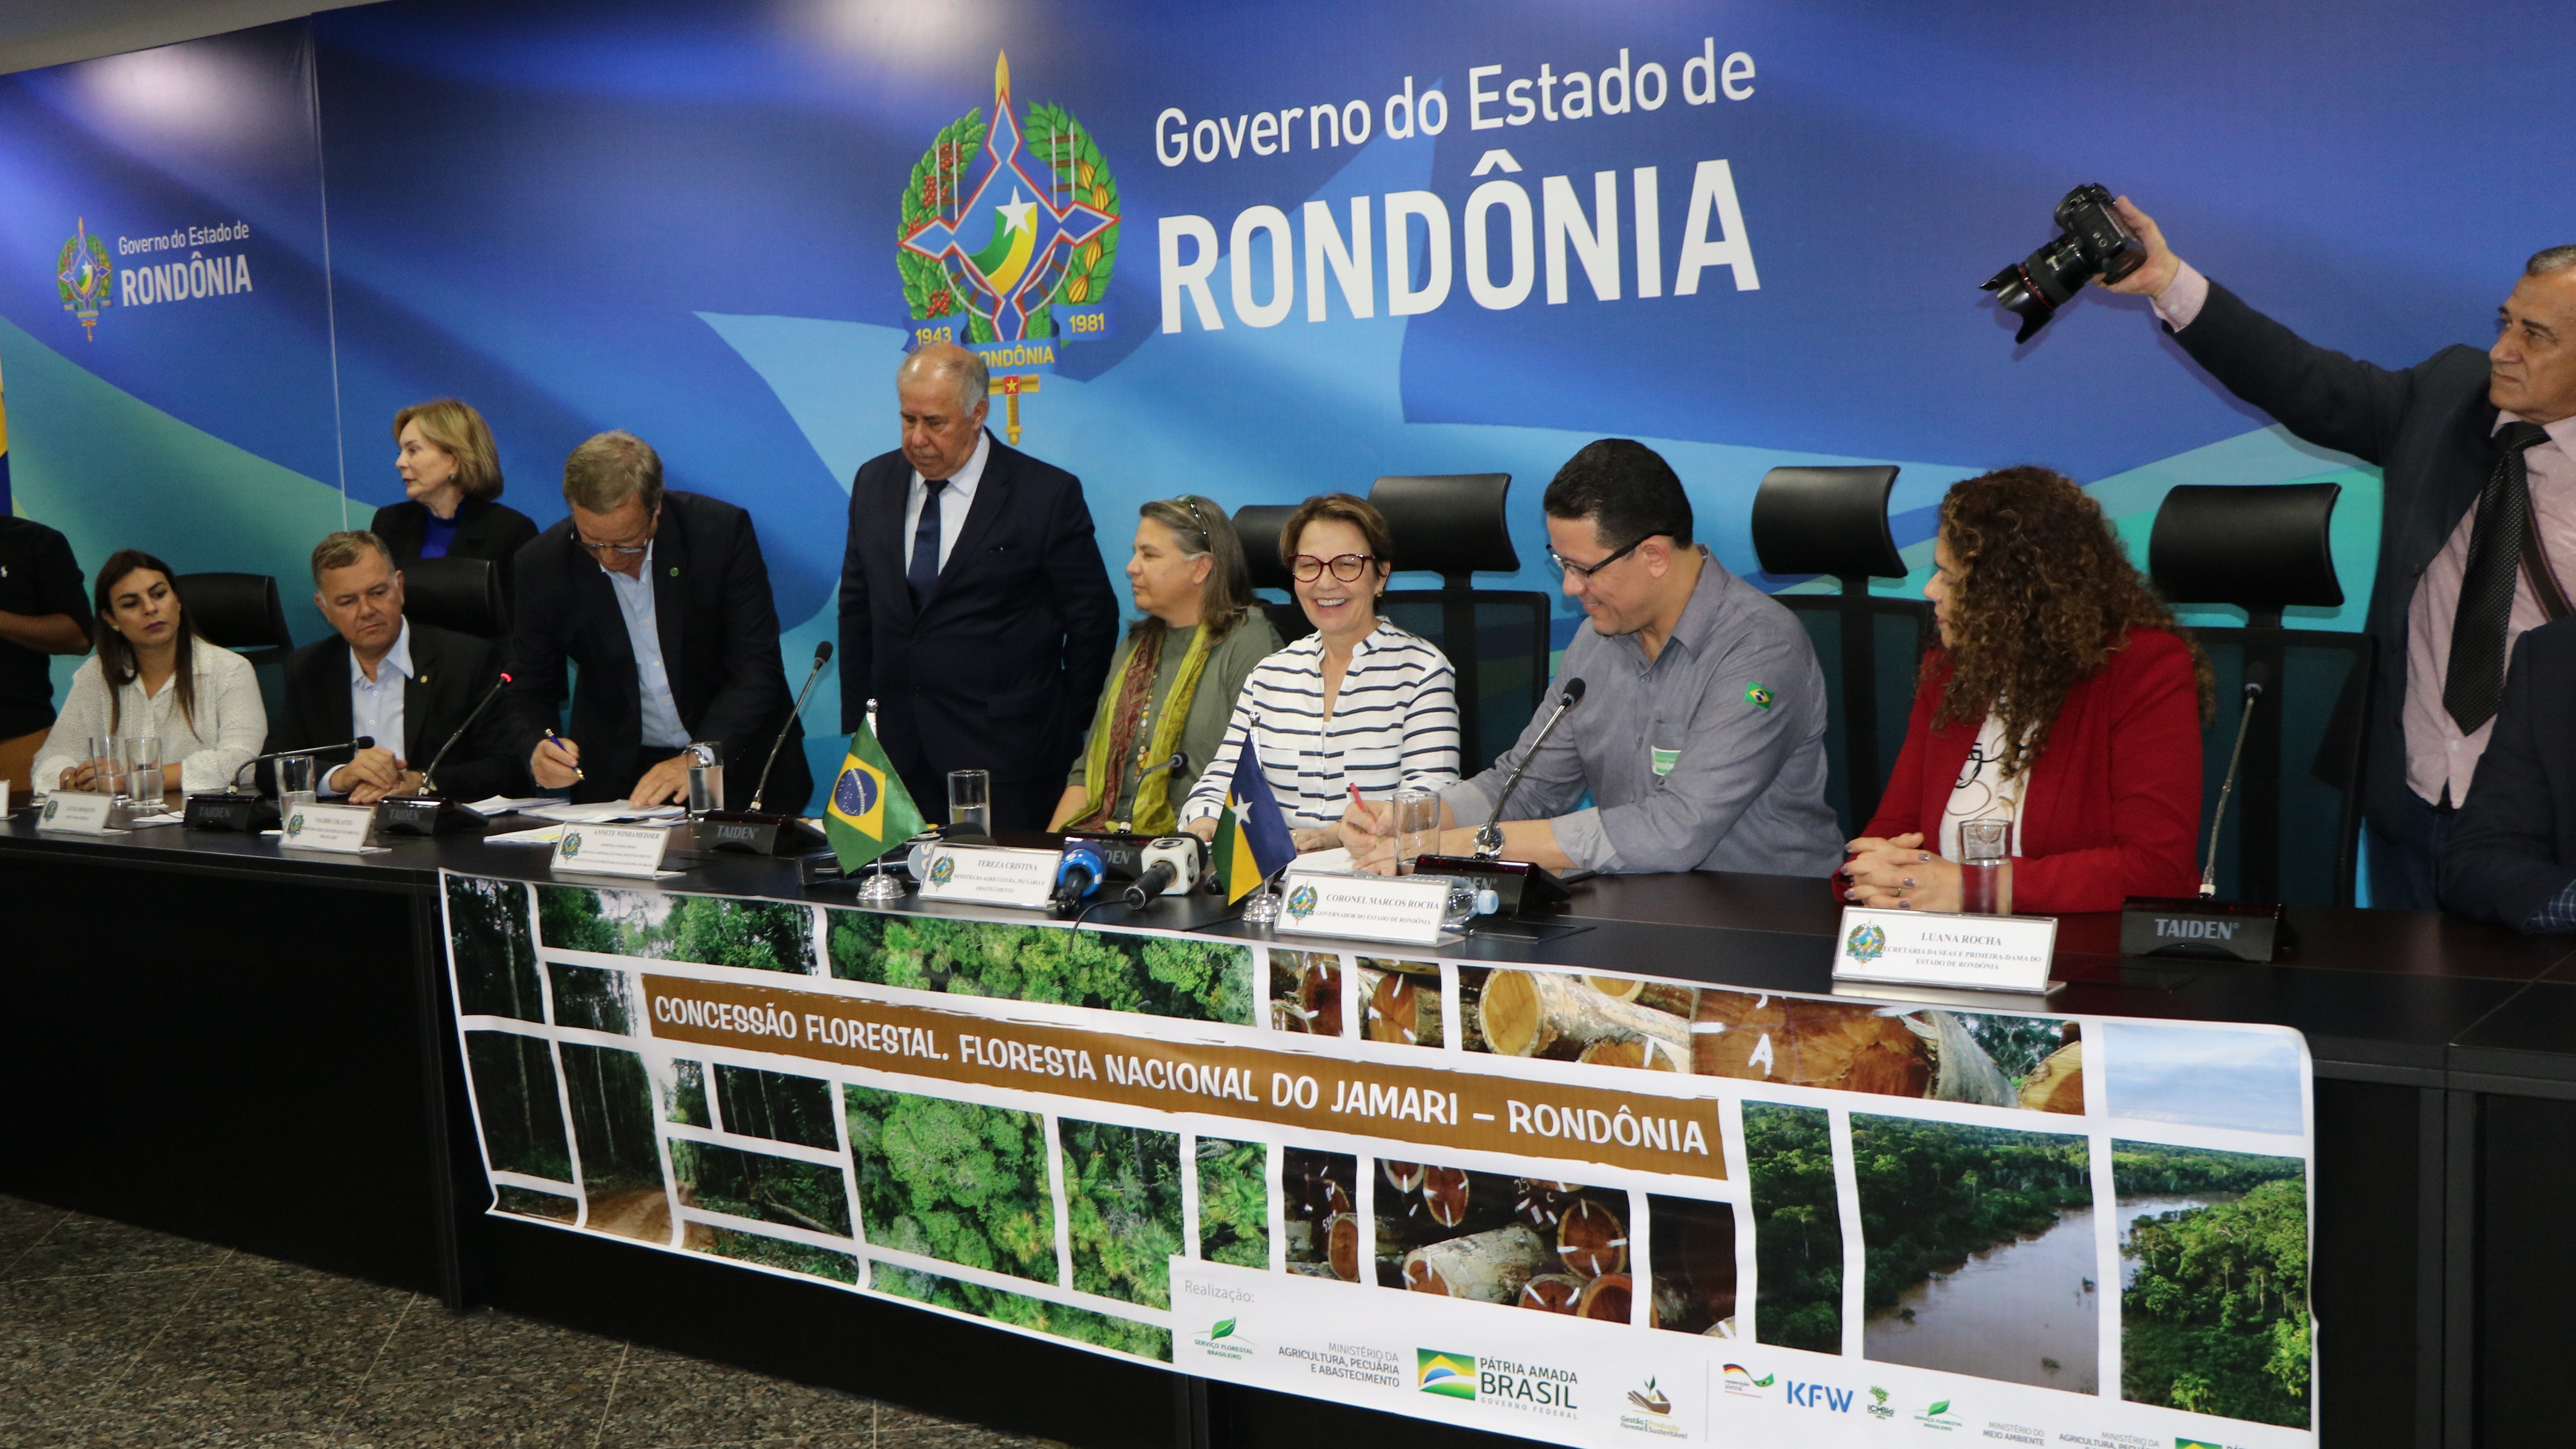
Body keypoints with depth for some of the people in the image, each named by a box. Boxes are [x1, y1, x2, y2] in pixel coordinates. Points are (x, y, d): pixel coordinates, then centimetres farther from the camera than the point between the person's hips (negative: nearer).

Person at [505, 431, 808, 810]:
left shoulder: (723, 532, -13)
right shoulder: (542, 565, -7)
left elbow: (757, 670, -12)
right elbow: (526, 693, 1)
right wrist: (537, 750, -21)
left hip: (738, 761, -1)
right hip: (617, 775, 1)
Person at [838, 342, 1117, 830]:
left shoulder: (1048, 495, -7)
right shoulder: (874, 483, 9)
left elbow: (1092, 622, -1)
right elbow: (857, 610, 14)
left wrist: (1065, 732, 1)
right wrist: (857, 723, 10)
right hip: (894, 751, 4)